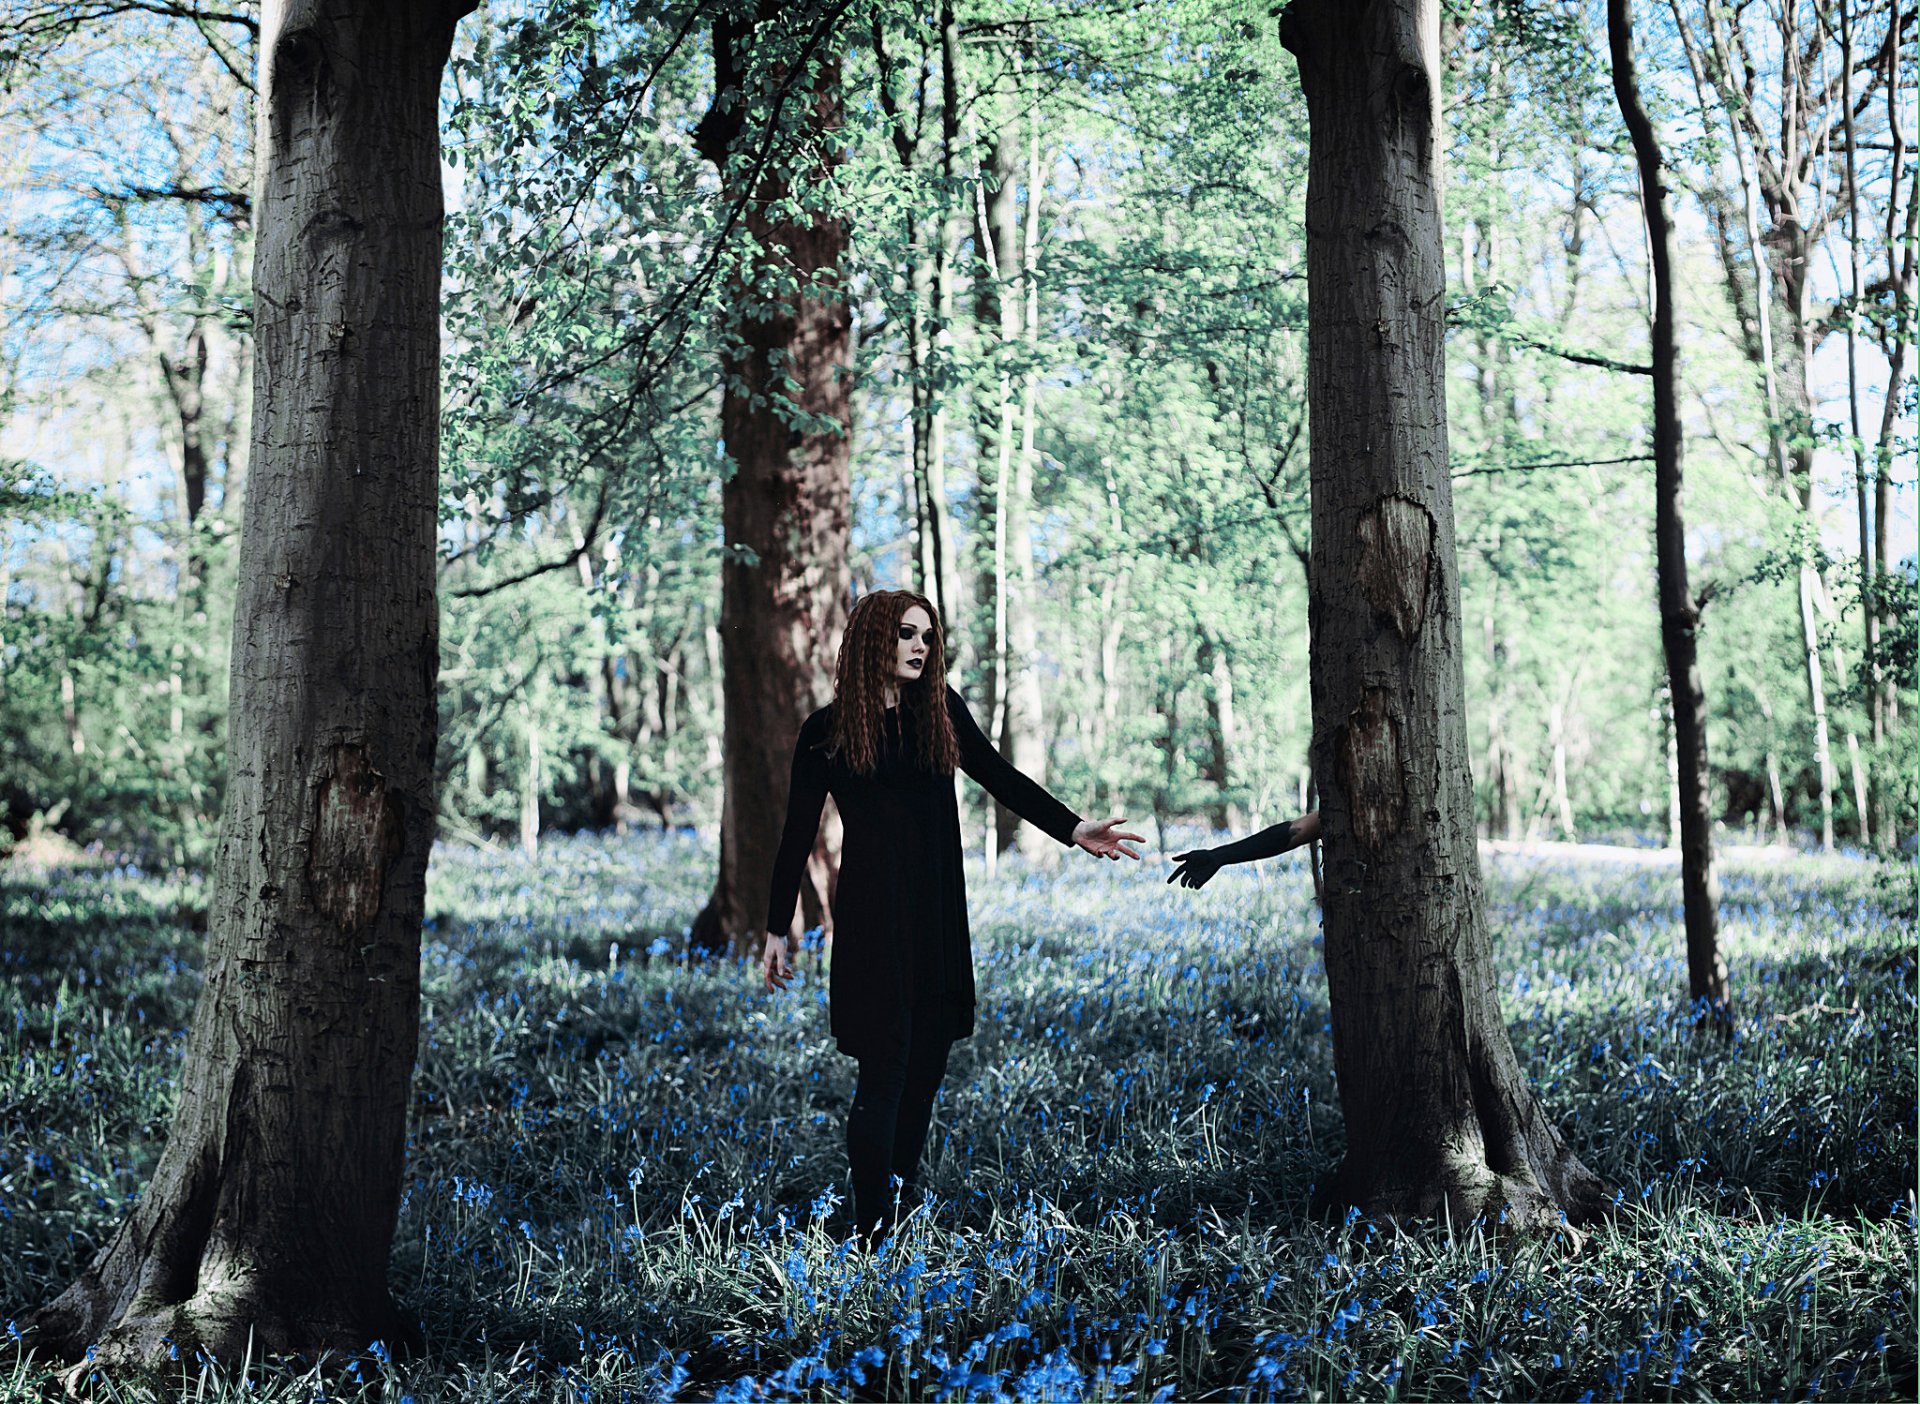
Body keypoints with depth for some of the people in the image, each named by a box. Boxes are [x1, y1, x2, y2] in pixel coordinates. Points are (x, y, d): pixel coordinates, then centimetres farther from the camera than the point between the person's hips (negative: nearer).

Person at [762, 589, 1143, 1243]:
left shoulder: (941, 709, 8)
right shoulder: (827, 730, -1)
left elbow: (999, 777, 5)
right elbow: (798, 833, 2)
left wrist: (1073, 828, -7)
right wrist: (777, 930, 2)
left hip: (938, 910, 4)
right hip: (871, 913, -4)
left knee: (928, 1057, 5)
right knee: (885, 1061, -7)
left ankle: (900, 1196, 19)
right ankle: (870, 1225, 1)